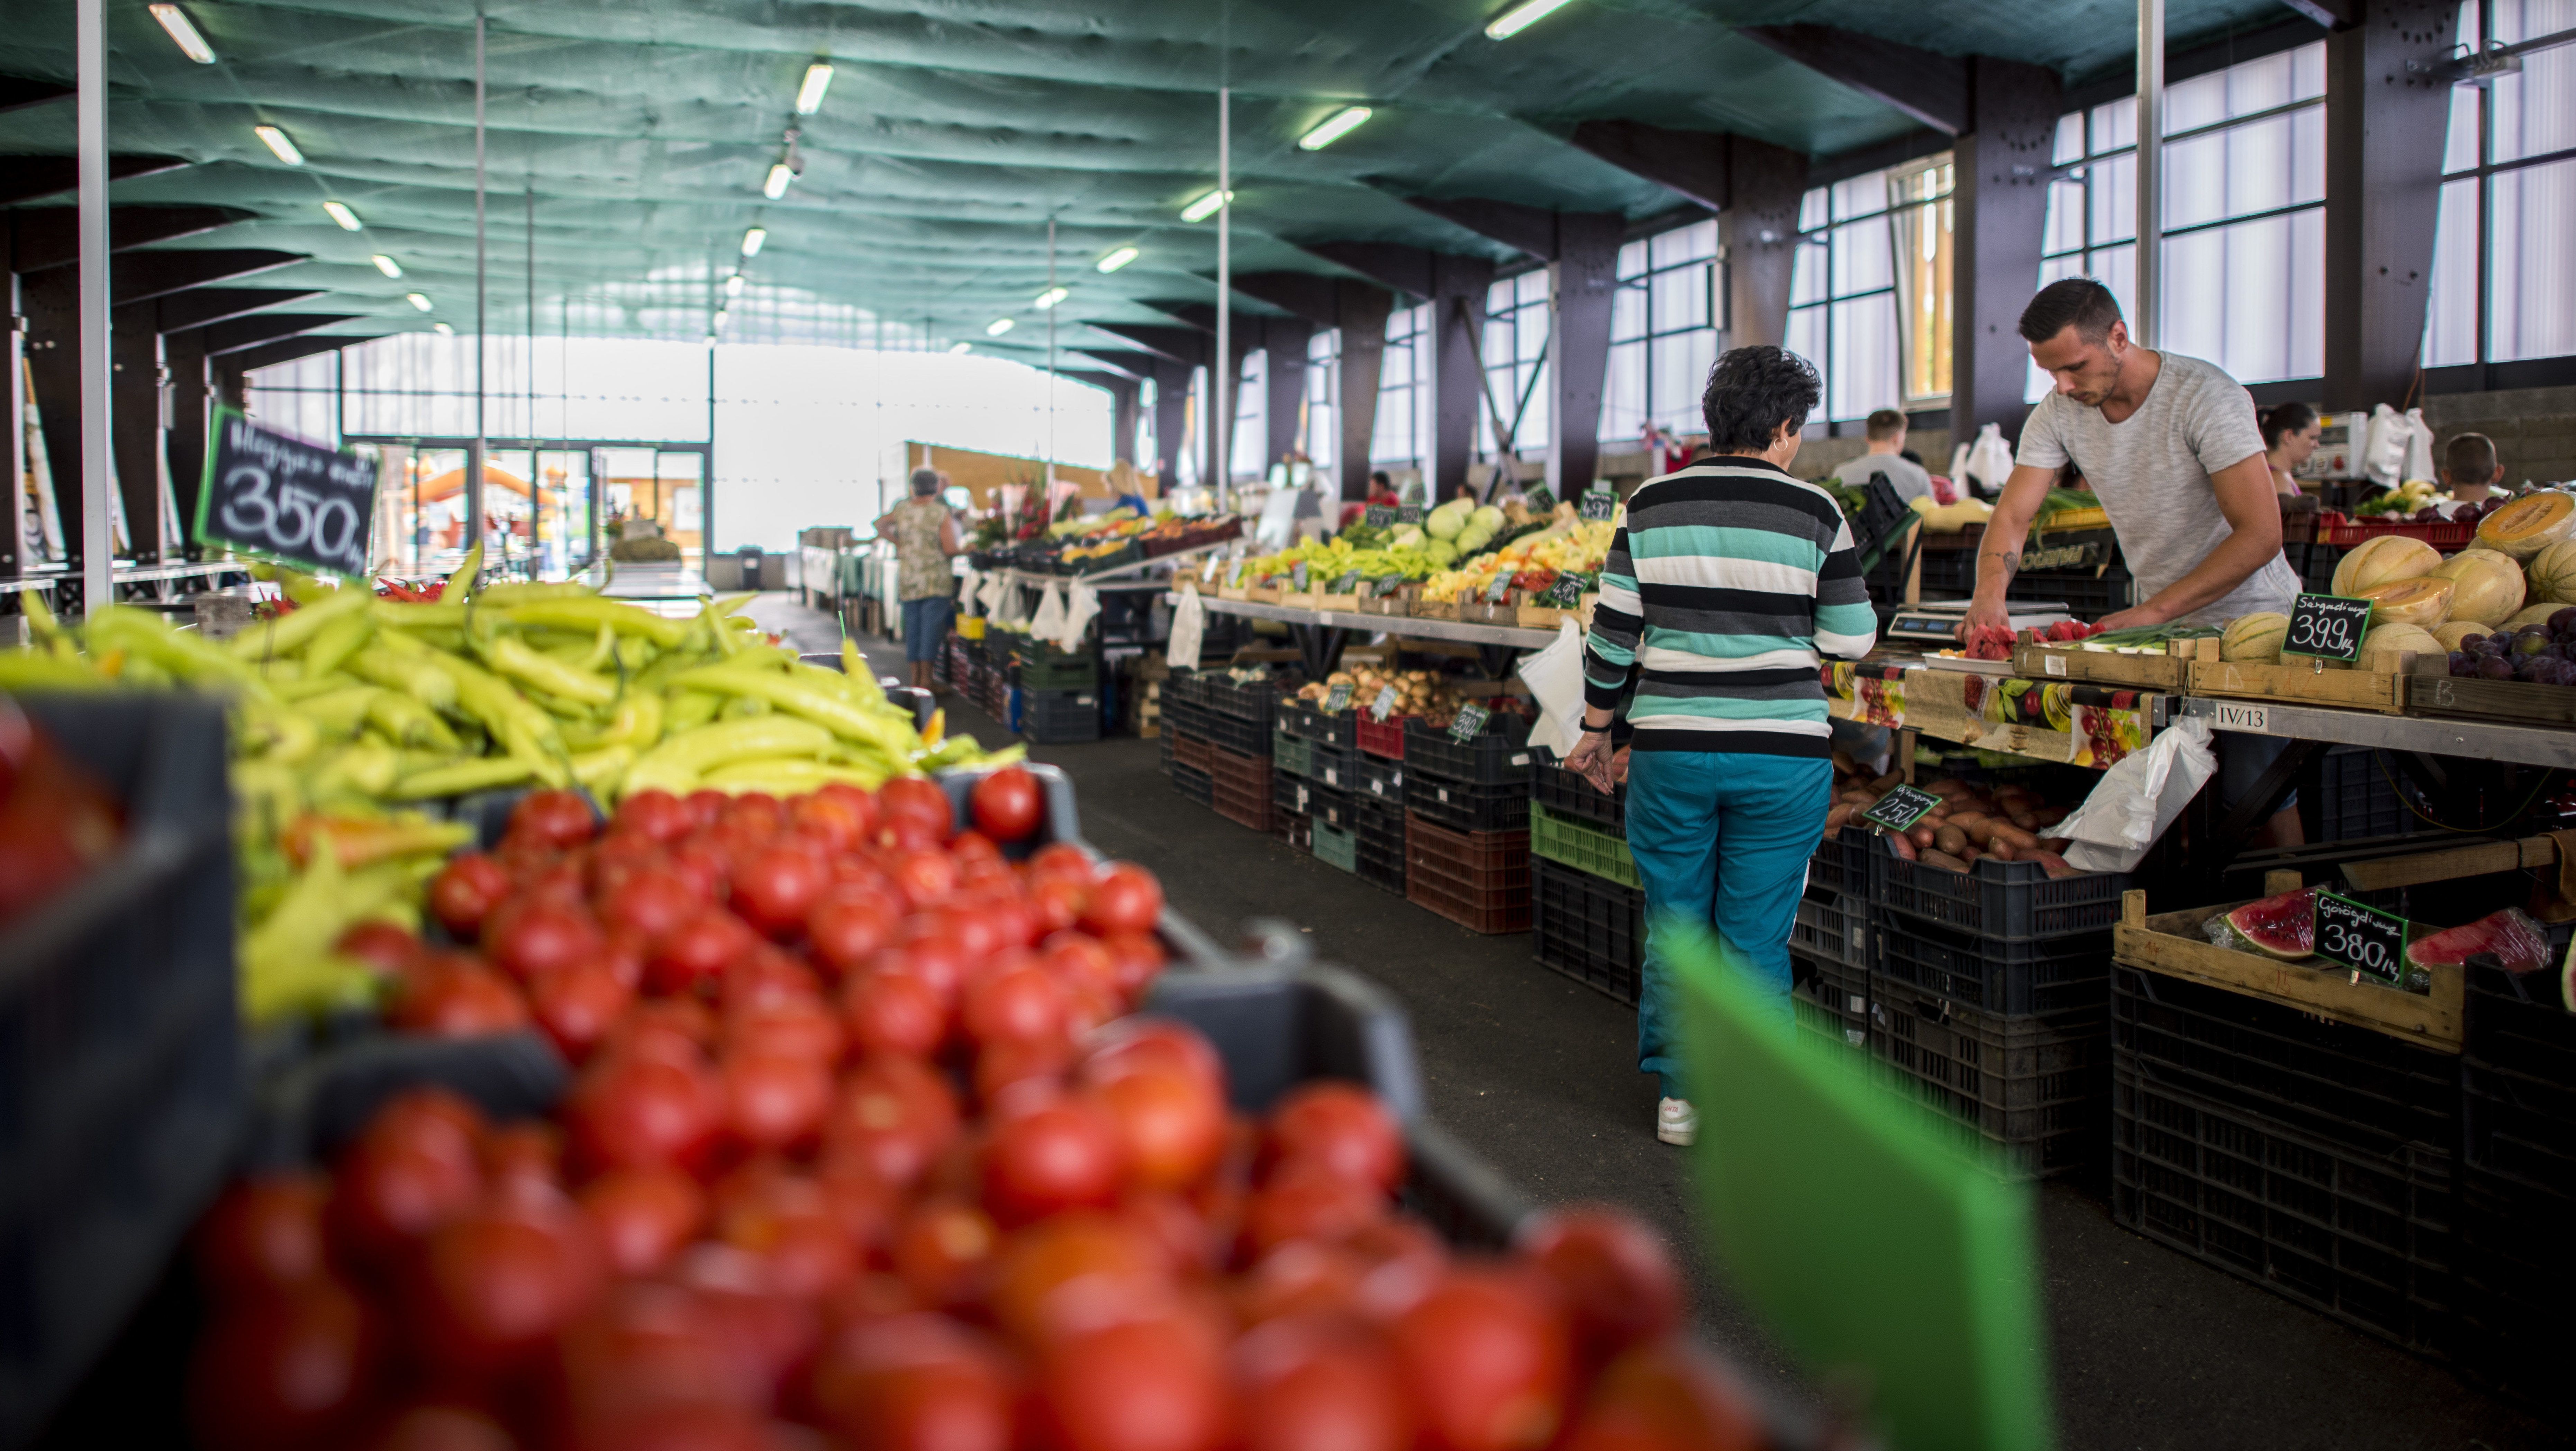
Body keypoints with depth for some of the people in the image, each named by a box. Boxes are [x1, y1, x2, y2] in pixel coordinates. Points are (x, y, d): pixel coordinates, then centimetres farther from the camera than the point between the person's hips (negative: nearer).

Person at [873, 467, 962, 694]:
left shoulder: (902, 509, 3)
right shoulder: (942, 513, -10)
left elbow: (880, 526, 20)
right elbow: (951, 550, -13)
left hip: (908, 579, 5)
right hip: (935, 581, -4)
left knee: (913, 627, 12)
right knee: (931, 627, -2)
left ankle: (916, 678, 17)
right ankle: (926, 681, -4)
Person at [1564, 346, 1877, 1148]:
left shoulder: (1652, 505, 1)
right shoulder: (1814, 511, -4)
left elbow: (1612, 632, 3)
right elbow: (1852, 640, 0)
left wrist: (1597, 729, 13)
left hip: (1671, 748, 2)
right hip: (1780, 752, -1)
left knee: (1675, 925, 13)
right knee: (1757, 937, 9)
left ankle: (1679, 1097, 22)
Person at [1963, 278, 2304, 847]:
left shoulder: (2206, 396, -20)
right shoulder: (2059, 414, -4)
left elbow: (2261, 534, -24)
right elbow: (2011, 517, -6)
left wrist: (2153, 612, -29)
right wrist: (1989, 596, -27)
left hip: (2249, 620, -5)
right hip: (2159, 620, 5)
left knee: (2254, 791, -7)